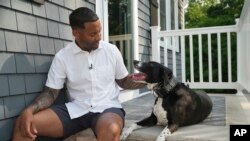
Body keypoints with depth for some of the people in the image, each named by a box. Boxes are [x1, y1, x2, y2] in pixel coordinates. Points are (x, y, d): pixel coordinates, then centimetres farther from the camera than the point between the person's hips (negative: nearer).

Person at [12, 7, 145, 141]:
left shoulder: (111, 50, 2)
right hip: (75, 110, 1)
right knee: (23, 123, -15)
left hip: (107, 107, -1)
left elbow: (124, 81, 13)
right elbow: (50, 92, 1)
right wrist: (28, 110, -18)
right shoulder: (62, 56, -1)